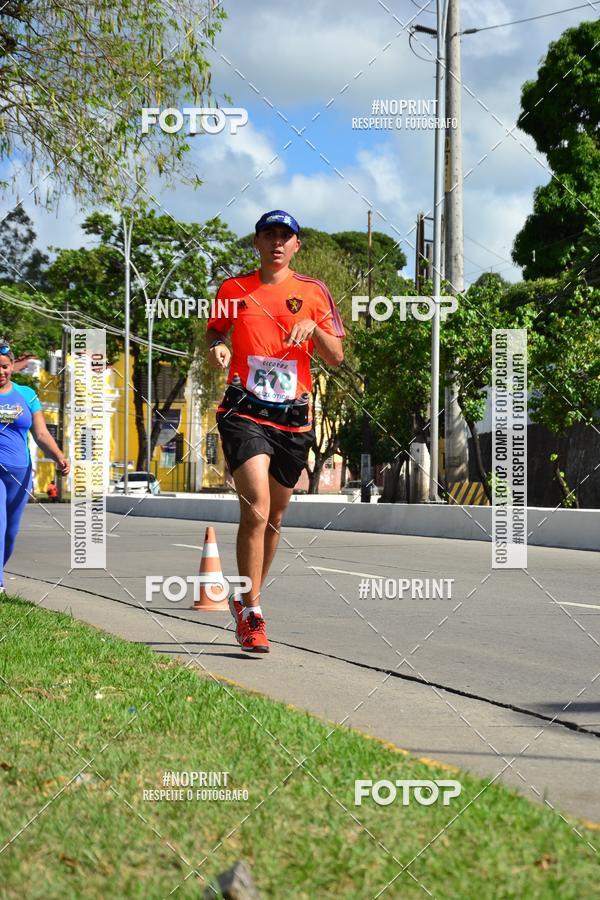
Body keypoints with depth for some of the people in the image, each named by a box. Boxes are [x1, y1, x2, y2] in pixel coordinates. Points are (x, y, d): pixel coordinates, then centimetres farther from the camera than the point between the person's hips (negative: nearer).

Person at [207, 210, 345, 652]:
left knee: (274, 516, 11)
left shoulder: (314, 292, 8)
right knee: (256, 511, -18)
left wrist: (313, 327, -13)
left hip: (294, 417, 2)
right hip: (245, 412, -2)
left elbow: (336, 357, 6)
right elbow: (214, 330, 21)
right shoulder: (234, 289, 8)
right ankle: (251, 613, -12)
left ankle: (248, 598, 31)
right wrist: (217, 348, -2)